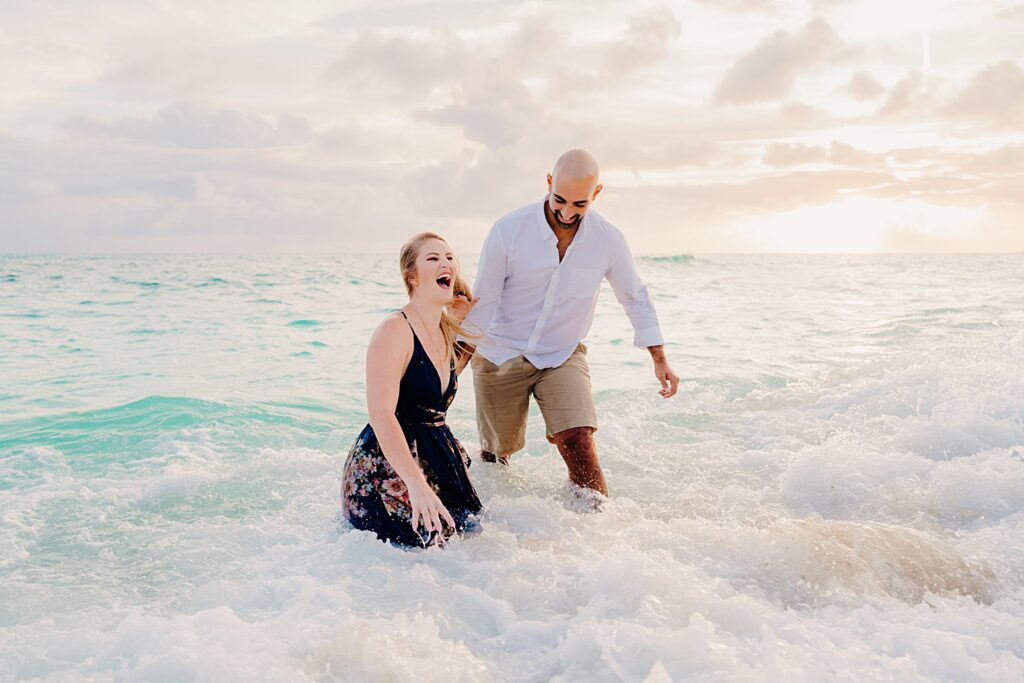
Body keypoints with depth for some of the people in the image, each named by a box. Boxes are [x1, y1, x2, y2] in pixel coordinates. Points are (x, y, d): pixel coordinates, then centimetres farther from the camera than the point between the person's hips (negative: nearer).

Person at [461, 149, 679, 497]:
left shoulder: (608, 240, -11)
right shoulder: (508, 230, -17)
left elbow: (635, 297, 5)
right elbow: (482, 303, -9)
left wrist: (659, 358, 6)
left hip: (563, 358, 1)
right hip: (500, 355, 0)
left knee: (577, 442, -21)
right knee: (496, 454, 13)